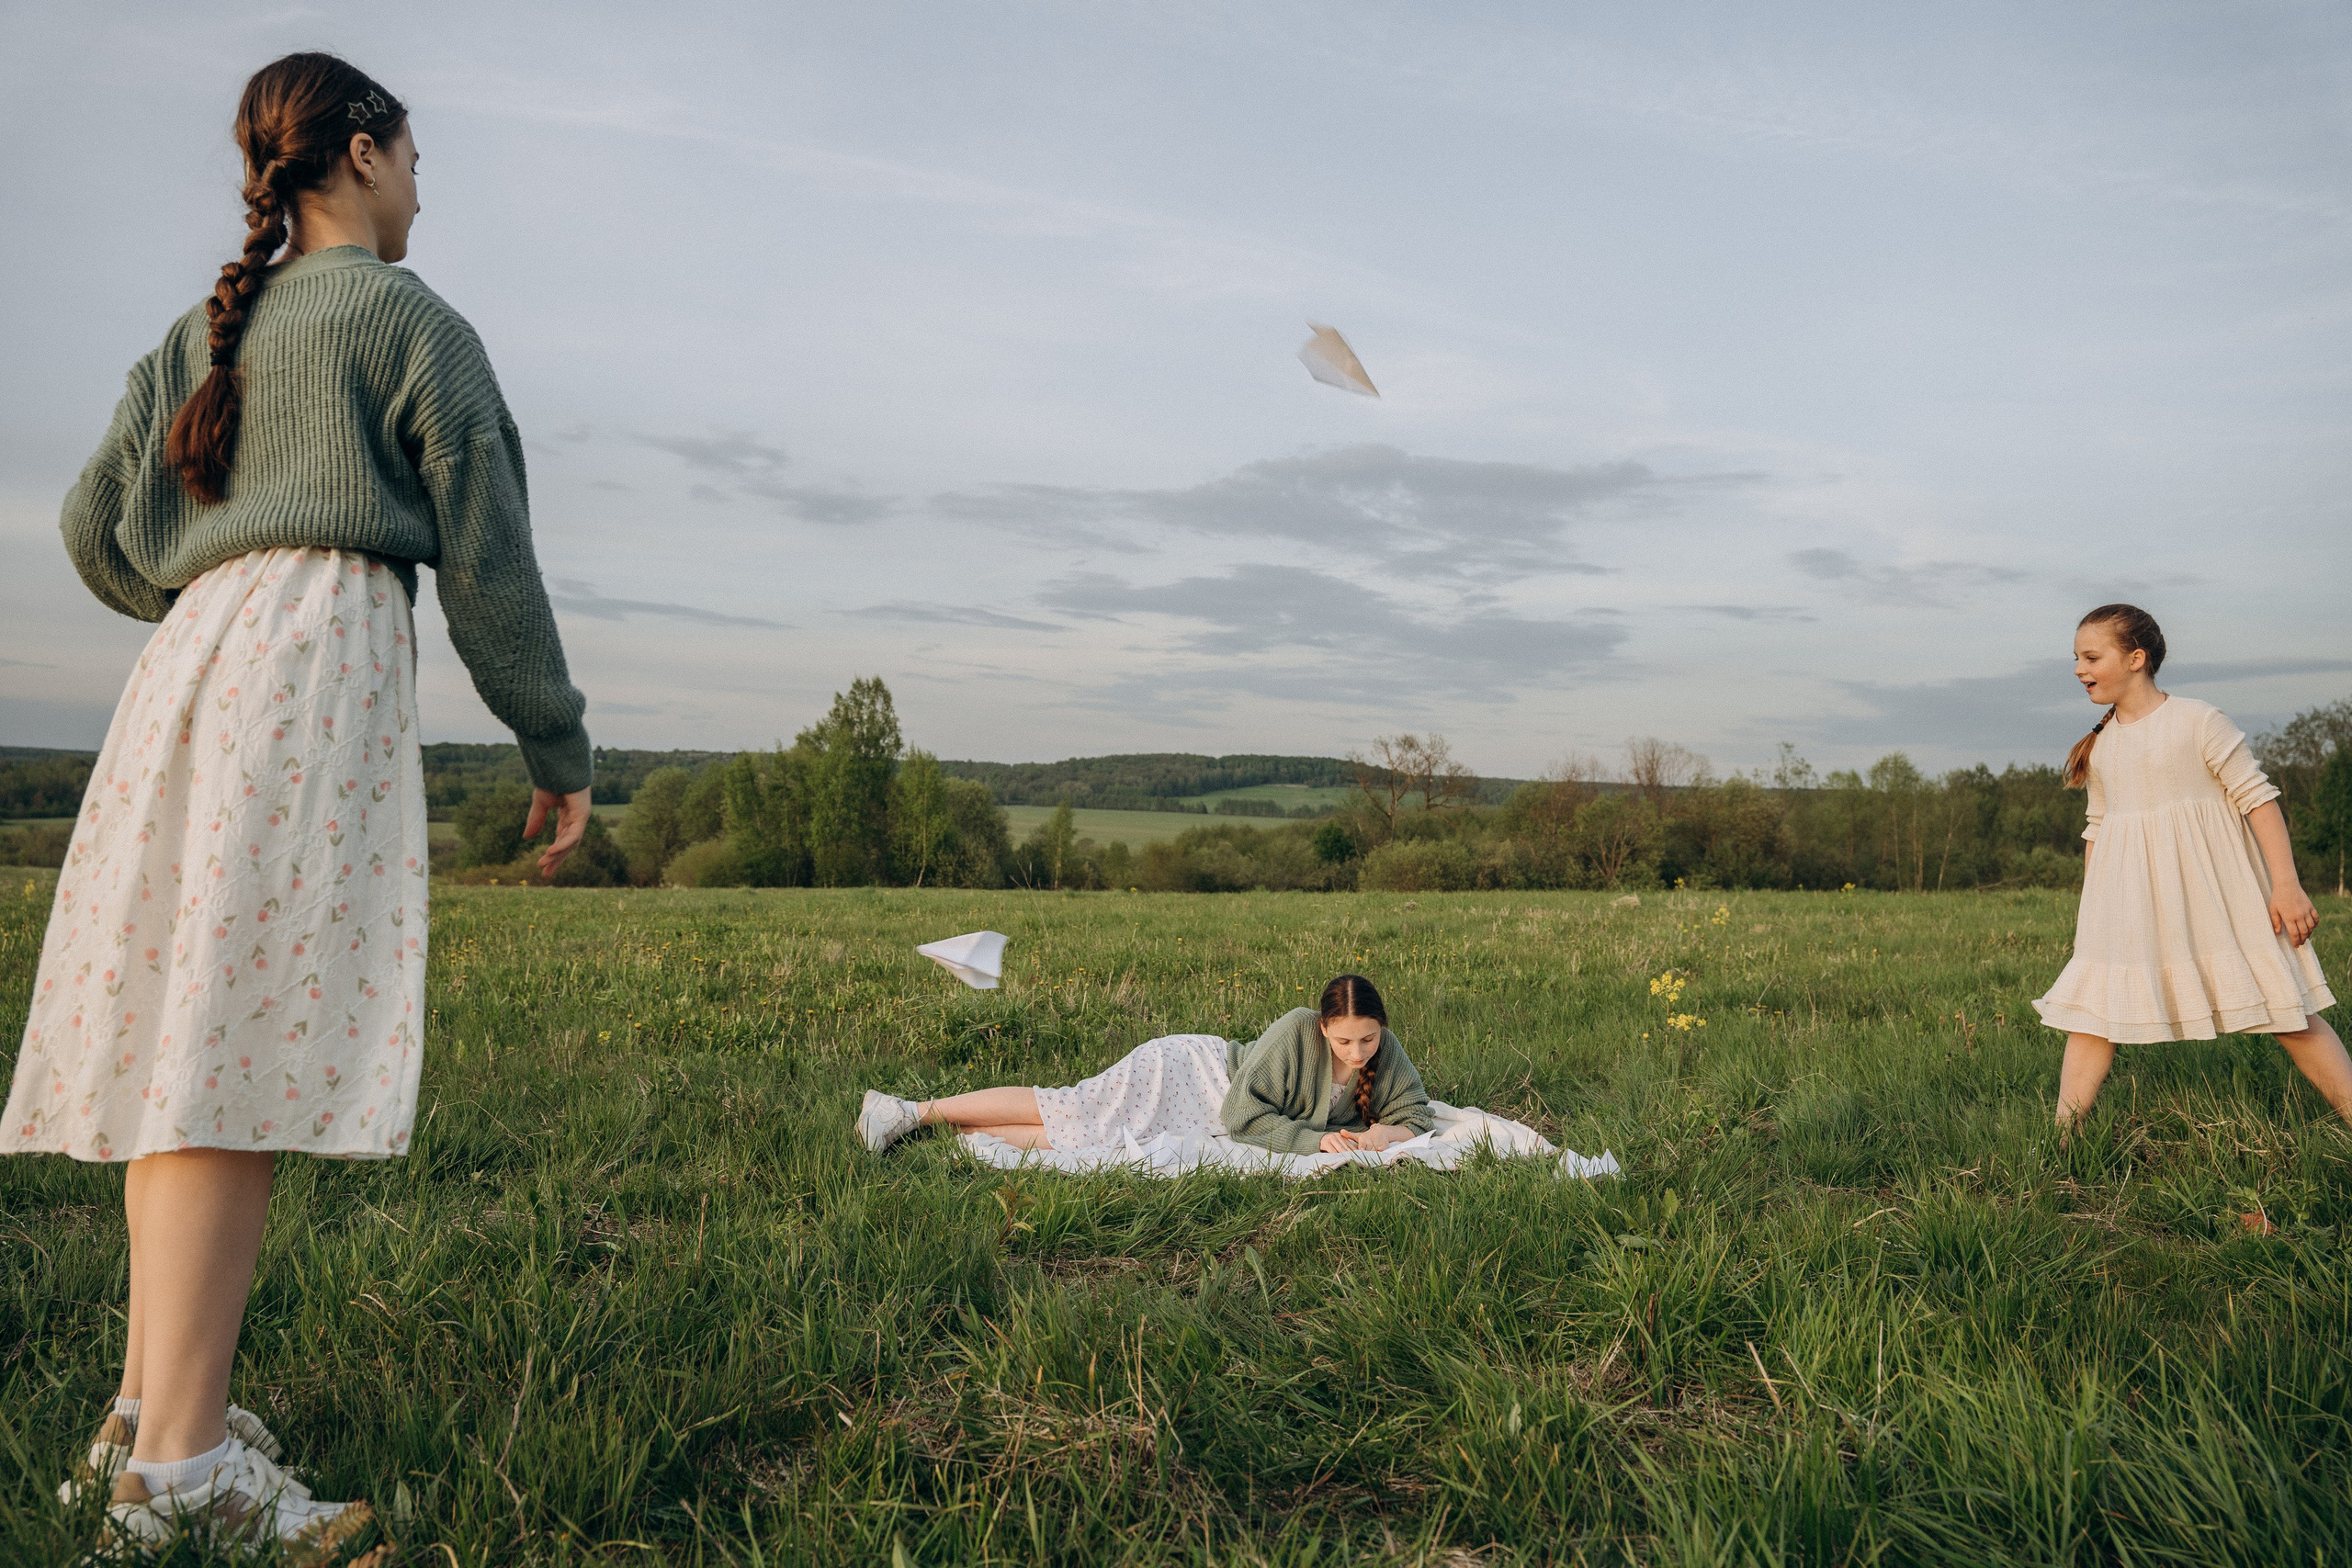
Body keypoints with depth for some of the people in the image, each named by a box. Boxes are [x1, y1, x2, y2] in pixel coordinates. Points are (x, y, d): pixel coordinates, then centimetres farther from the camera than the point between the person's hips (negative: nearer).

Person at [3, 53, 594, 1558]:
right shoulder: (411, 320, 3)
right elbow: (488, 558, -2)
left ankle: (152, 1400, 13)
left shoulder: (205, 330, 23)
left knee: (186, 1032, 7)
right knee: (250, 1037, -14)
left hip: (192, 656, 8)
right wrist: (560, 746, 4)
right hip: (323, 657, -8)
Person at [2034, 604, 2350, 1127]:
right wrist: (2088, 908, 19)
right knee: (2091, 1011, -1)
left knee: (2284, 1007, 0)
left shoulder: (2197, 720, -6)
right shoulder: (2101, 746, 10)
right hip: (2130, 902, 5)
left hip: (2212, 889, -5)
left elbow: (2258, 797, -7)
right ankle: (2062, 1134, 1)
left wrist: (2287, 885, -13)